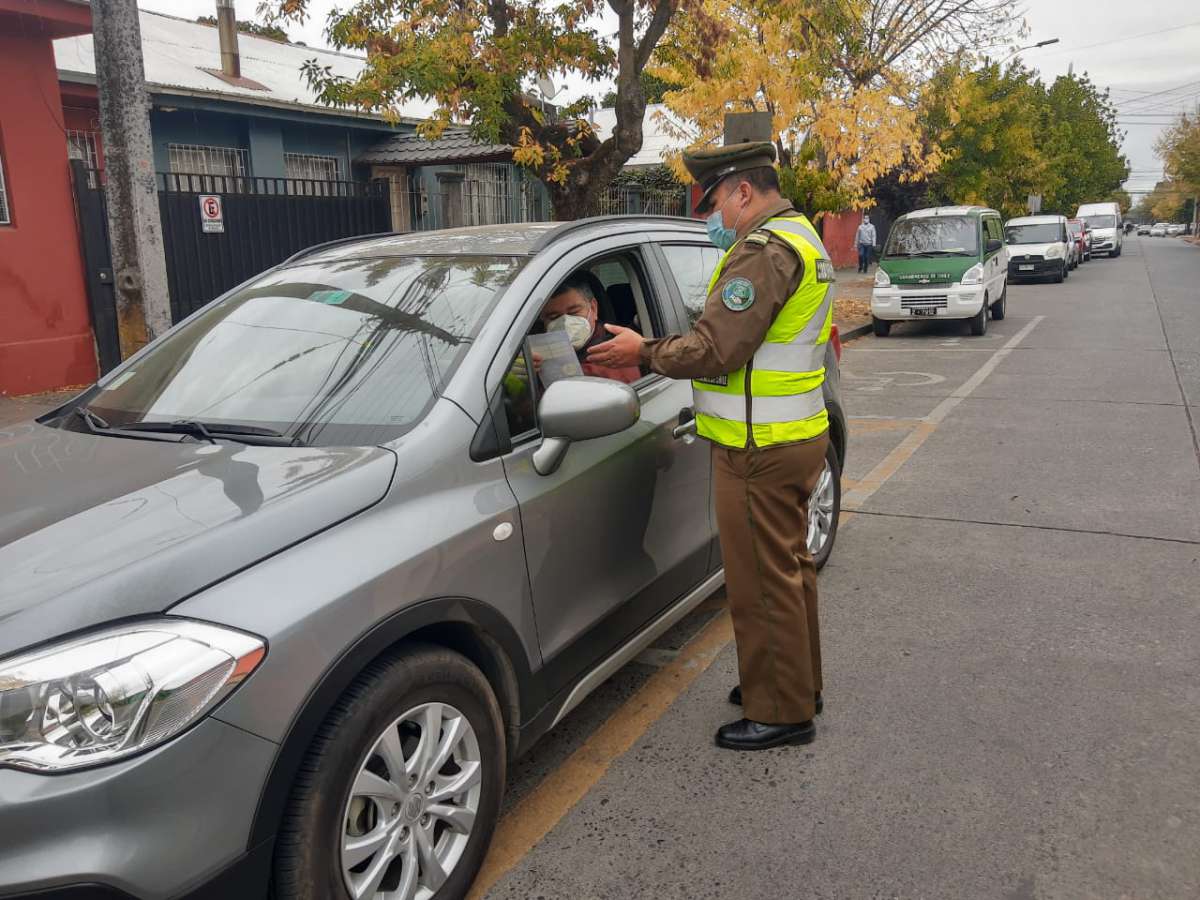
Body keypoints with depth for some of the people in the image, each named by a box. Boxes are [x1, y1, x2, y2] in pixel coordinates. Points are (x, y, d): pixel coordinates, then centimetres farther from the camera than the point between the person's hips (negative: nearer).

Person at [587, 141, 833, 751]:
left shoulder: (764, 250, -18)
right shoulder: (801, 239, 17)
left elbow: (715, 350, -24)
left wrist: (645, 352, -9)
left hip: (759, 449, -11)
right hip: (796, 433, 11)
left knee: (763, 582, 0)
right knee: (788, 568, 20)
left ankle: (781, 713, 13)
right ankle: (798, 686, 36)